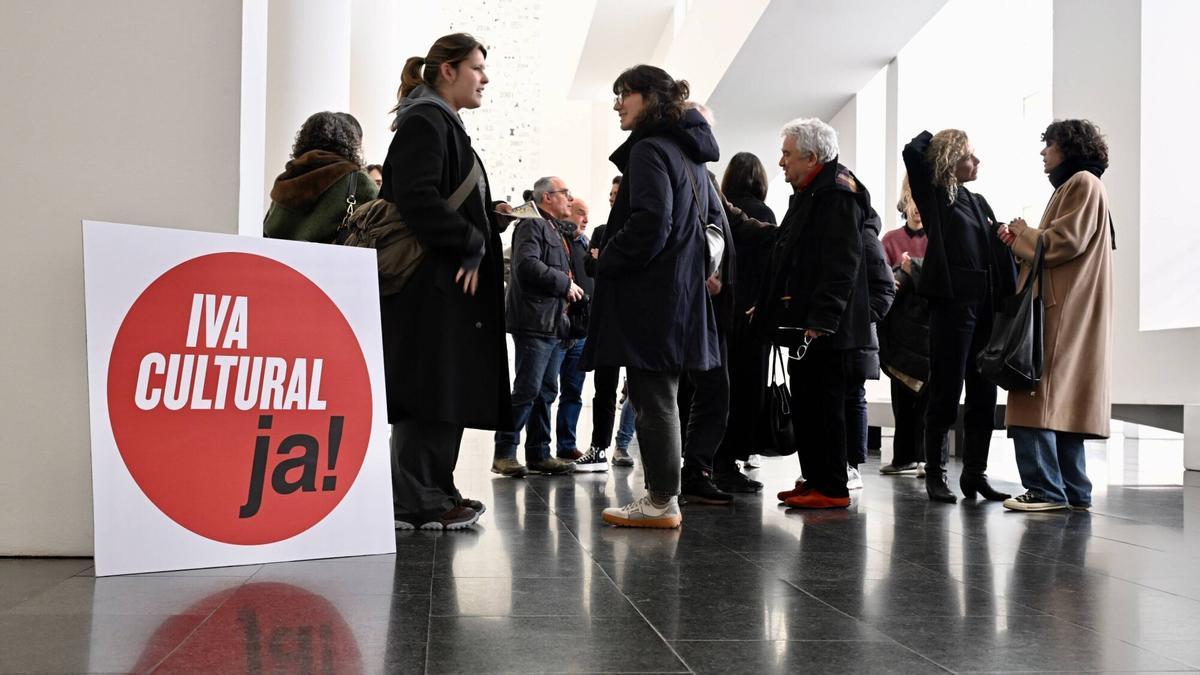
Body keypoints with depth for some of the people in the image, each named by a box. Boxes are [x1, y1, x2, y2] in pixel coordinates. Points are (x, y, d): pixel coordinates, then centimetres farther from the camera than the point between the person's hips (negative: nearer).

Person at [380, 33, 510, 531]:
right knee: (430, 389, -7)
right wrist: (471, 245, -14)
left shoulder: (444, 126, 23)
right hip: (434, 281, -10)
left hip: (452, 281, 10)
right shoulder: (424, 122, -8)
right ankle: (416, 502, -1)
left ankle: (433, 493, 18)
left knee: (446, 391, 11)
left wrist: (487, 225, 9)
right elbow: (418, 199, -20)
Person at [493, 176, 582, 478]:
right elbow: (527, 265, -20)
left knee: (546, 392, 9)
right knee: (527, 390, -10)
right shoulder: (532, 226, -5)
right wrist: (565, 284, -12)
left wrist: (569, 290, 14)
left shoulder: (555, 232, 26)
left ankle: (539, 453, 14)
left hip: (555, 325, 9)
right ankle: (504, 454, -5)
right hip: (535, 323, -9)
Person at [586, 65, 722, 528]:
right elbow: (713, 217, 23)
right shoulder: (689, 153, 17)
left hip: (650, 298, -10)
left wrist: (607, 261, -10)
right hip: (681, 294, 10)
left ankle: (661, 503, 2)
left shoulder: (649, 150, -12)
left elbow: (650, 222, -23)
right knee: (659, 399, 14)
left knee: (652, 402, -4)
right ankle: (662, 496, 20)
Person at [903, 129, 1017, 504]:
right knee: (945, 393, -1)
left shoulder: (979, 203, 18)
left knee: (984, 395, 8)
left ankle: (975, 473, 16)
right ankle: (935, 474, 8)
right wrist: (934, 137, 6)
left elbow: (999, 251, 13)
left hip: (985, 307, 6)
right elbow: (912, 153, -13)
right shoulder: (934, 196, 1)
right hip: (952, 303, -6)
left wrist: (1009, 299, -2)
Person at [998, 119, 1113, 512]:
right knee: (1062, 402, 8)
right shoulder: (1072, 186, 25)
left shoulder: (1083, 183, -5)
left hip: (1063, 312, -10)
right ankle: (1072, 492, 9)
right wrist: (1022, 240, 5)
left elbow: (1064, 242, -17)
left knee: (1040, 396, -13)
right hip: (1067, 313, 10)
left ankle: (1047, 489, -14)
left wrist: (1023, 235, -2)